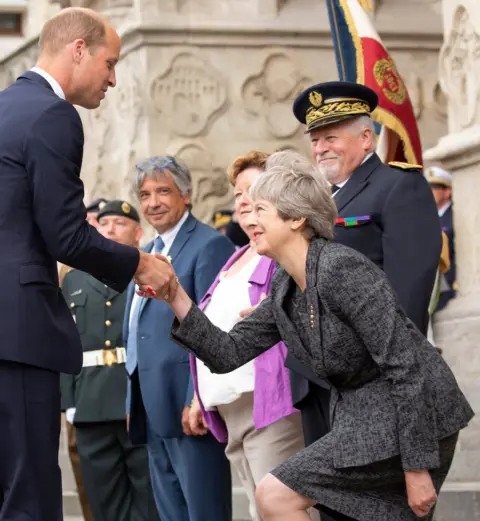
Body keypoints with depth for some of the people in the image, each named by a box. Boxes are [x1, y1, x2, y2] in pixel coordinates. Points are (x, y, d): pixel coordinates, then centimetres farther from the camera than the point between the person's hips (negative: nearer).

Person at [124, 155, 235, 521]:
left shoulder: (209, 245, -8)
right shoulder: (146, 252, 20)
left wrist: (198, 402, -22)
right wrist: (134, 403, 18)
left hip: (189, 407, -9)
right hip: (153, 411, 9)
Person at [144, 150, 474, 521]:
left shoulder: (341, 268, -19)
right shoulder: (284, 290, 8)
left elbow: (405, 365, -22)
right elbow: (228, 354, 8)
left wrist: (417, 467, -22)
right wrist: (177, 299, -5)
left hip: (412, 421, -9)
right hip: (362, 418, 9)